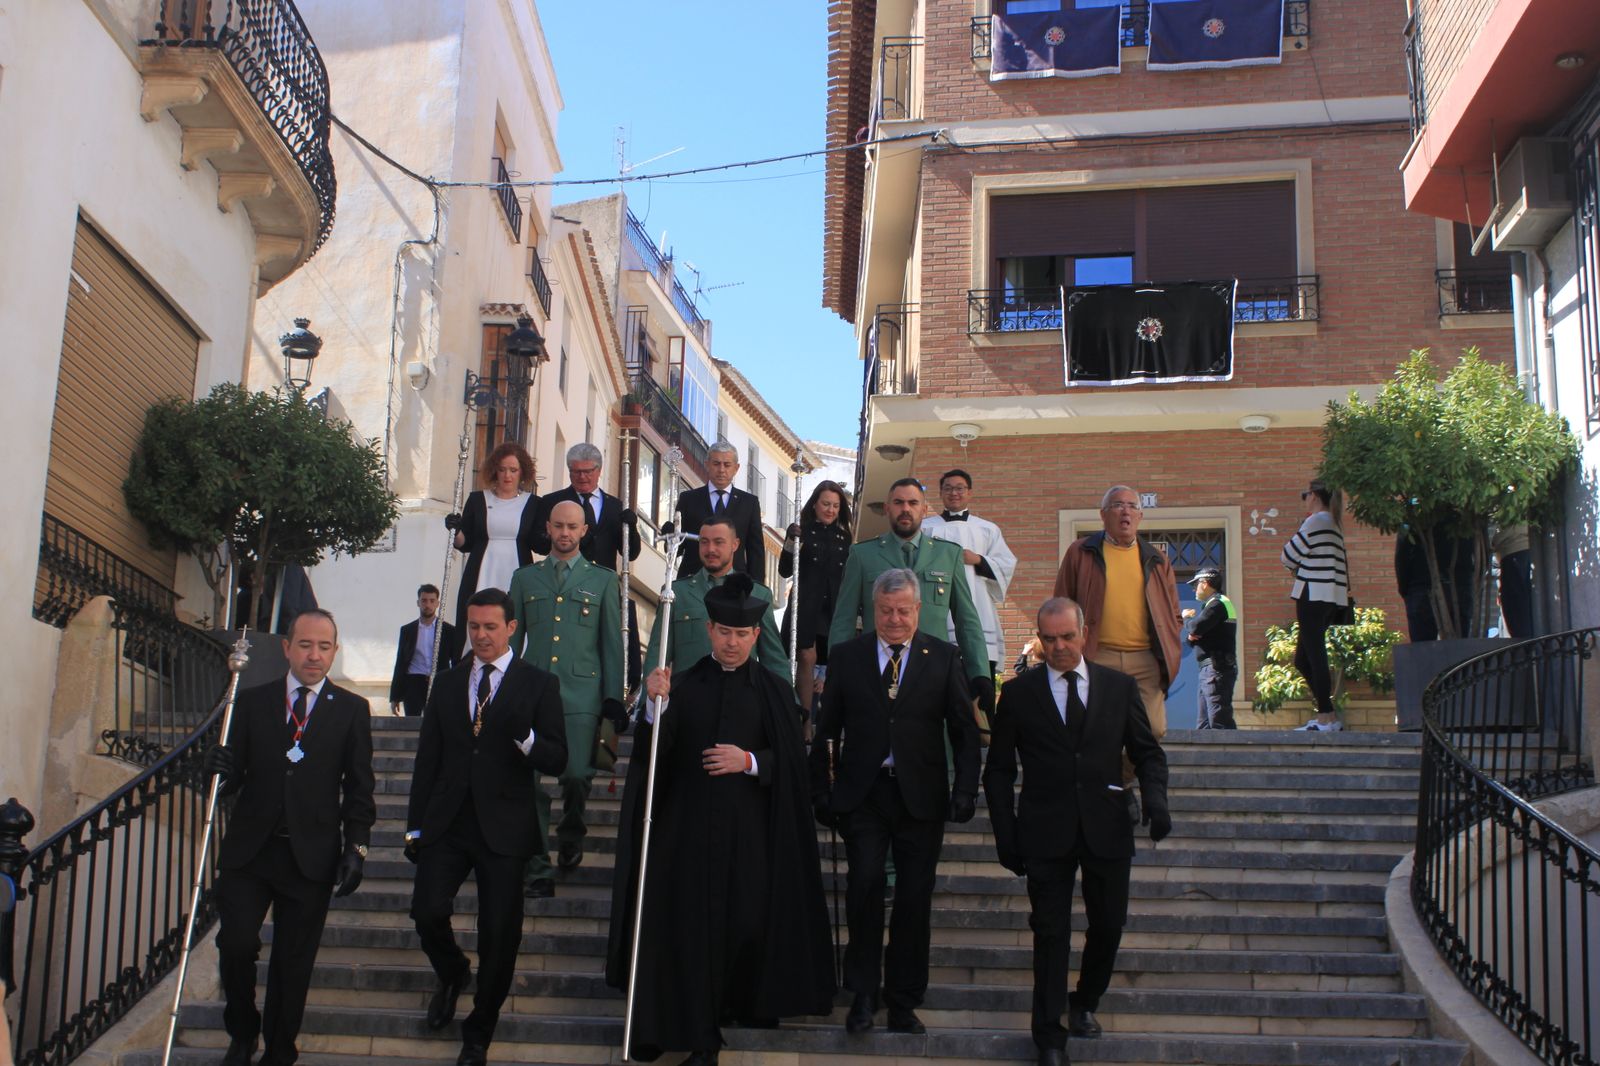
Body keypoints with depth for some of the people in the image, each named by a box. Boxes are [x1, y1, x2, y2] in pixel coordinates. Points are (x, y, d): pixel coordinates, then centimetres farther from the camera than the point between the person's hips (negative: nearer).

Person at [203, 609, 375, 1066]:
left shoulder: (351, 710, 4)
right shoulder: (252, 702, 8)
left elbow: (359, 788, 4)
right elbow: (234, 780, 8)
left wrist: (356, 847, -4)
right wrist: (222, 769, -15)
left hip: (310, 855, -1)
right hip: (248, 851, 1)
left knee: (293, 963, 5)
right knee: (237, 945, -9)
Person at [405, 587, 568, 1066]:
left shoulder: (538, 685, 1)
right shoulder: (447, 684, 12)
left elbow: (557, 761, -5)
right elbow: (427, 759, 12)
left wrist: (524, 736, -25)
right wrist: (415, 827, 10)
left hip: (504, 828, -2)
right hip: (446, 823, 3)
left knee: (499, 937, 2)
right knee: (428, 912, -10)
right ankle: (452, 974, 25)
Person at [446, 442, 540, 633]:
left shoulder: (532, 503, 7)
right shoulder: (477, 499, 9)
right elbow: (465, 544, 9)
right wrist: (456, 530, -9)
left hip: (517, 581, -1)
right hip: (481, 581, 1)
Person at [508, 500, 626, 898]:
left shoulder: (603, 580, 11)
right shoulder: (525, 578, 16)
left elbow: (612, 642, 9)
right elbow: (512, 638, 18)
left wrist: (614, 697, 2)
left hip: (581, 695, -2)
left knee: (576, 774, -11)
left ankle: (571, 834, 20)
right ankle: (538, 869, 4)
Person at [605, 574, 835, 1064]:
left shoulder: (772, 691, 5)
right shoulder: (682, 684, 4)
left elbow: (792, 760, 2)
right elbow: (652, 755, -5)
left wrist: (749, 761, -15)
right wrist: (658, 706, -22)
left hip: (748, 831, 0)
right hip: (686, 825, 0)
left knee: (745, 923, 1)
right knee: (686, 923, -1)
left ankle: (742, 1003, 25)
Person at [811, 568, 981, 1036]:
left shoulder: (943, 658, 5)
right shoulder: (846, 656, 5)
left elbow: (964, 730, 5)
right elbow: (827, 731, 7)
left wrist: (966, 790, -4)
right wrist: (821, 792, 1)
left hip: (920, 797, 1)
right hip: (862, 794, -1)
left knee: (914, 900, 5)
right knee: (865, 883, -14)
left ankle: (903, 1002, 18)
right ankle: (863, 994, 0)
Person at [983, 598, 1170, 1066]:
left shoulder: (1119, 687, 6)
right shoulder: (1019, 692, 2)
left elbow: (1147, 751, 11)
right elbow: (999, 771, 5)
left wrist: (1154, 797, -9)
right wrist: (1007, 835, -2)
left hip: (1107, 829, 2)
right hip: (1047, 833, -2)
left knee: (1109, 925, 8)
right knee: (1051, 933, 1)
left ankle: (1085, 1003, 35)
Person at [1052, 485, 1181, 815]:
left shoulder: (1156, 560, 17)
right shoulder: (1081, 552, 9)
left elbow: (1173, 614, 20)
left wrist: (1170, 650, 7)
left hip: (1145, 658, 2)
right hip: (1097, 656, -2)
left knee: (1153, 729, -6)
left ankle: (1123, 781, 19)